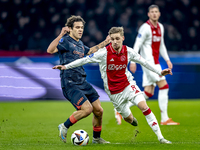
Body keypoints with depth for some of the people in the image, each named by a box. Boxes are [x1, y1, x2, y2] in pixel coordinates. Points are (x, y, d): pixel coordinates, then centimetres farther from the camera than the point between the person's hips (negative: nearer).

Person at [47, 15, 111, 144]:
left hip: (83, 82, 8)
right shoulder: (66, 41, -9)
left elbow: (90, 51, 40)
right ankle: (64, 127, 0)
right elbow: (50, 50, -28)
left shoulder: (79, 44, 17)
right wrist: (61, 35, -36)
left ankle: (96, 138, 24)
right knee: (87, 108, -21)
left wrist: (105, 43, 38)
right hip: (70, 84, -8)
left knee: (99, 110, 5)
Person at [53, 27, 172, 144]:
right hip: (114, 92, -1)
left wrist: (159, 72, 6)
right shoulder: (104, 53, -15)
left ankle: (160, 137, -16)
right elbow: (85, 60, -7)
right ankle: (132, 119, 46)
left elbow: (143, 62, 6)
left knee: (143, 106, -20)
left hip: (128, 85, 1)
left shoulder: (128, 51, -7)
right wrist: (66, 66, -8)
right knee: (128, 118, 4)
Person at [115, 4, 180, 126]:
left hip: (155, 62, 9)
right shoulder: (145, 27, -11)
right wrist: (133, 61, -18)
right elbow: (137, 44, -13)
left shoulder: (160, 27, 15)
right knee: (164, 86, -12)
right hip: (149, 61, -9)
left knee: (148, 93, 5)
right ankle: (165, 119, -7)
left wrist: (167, 60, 19)